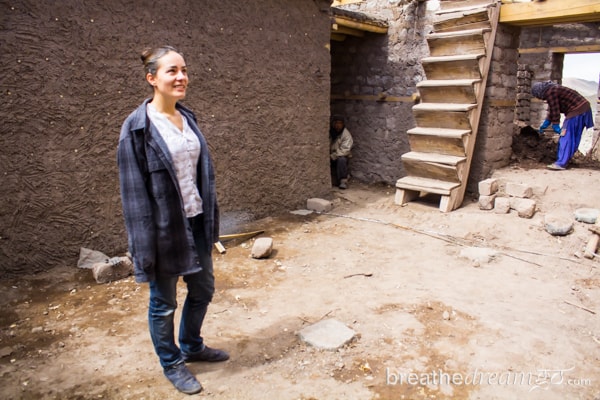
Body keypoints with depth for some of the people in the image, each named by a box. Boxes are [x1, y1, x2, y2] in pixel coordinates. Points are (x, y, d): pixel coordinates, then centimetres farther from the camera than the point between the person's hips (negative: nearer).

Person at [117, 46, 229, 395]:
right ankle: (172, 363, 36)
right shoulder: (138, 127, -14)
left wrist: (211, 220, 11)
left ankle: (192, 347, 45)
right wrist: (145, 249, -15)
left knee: (203, 289, 20)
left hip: (196, 223, 7)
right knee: (164, 303, 12)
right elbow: (134, 194, -15)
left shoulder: (189, 118, 6)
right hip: (165, 229, -7)